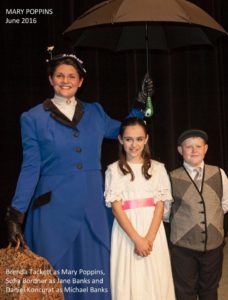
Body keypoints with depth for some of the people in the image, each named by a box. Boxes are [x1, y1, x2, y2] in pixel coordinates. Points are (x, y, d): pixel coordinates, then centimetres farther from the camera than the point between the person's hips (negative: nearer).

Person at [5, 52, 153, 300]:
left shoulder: (94, 112, 7)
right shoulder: (33, 118, -2)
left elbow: (121, 131, 24)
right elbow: (30, 169, -3)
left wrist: (140, 103, 12)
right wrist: (16, 215, -8)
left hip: (92, 210, 3)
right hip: (53, 210, -3)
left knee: (94, 278, 10)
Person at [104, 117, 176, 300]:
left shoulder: (158, 168, 5)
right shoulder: (114, 170, 0)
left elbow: (160, 206, 0)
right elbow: (116, 208, -6)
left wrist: (149, 238, -13)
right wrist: (137, 239, -14)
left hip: (153, 231, 2)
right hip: (126, 232, -1)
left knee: (156, 281, 5)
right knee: (129, 281, 4)